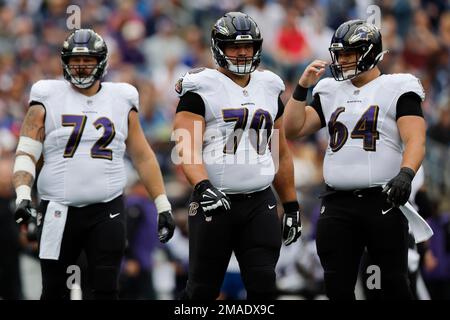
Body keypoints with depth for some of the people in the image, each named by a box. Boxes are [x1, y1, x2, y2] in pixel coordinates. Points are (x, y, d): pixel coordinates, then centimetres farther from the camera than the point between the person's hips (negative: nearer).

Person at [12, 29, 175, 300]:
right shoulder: (48, 99, 3)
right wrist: (23, 196, -18)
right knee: (54, 292, 4)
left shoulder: (121, 101, 9)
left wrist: (163, 206, 7)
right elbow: (26, 153, -2)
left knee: (106, 290, -3)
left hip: (107, 212, 1)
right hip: (59, 213, -1)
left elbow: (143, 157, 12)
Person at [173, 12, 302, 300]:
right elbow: (187, 149, -13)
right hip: (216, 201, -4)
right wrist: (203, 187, -31)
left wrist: (292, 206, 17)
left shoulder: (269, 88, 14)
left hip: (260, 202, 4)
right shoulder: (201, 88, -3)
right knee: (203, 290, 4)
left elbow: (282, 153, 20)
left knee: (263, 286, -5)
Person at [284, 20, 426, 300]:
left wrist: (406, 173, -30)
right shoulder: (331, 92, 16)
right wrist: (302, 87, 6)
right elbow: (294, 129, 15)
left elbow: (415, 140, -12)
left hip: (383, 200, -5)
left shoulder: (398, 89, -1)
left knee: (394, 282, 0)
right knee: (337, 285, 5)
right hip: (338, 203, 5)